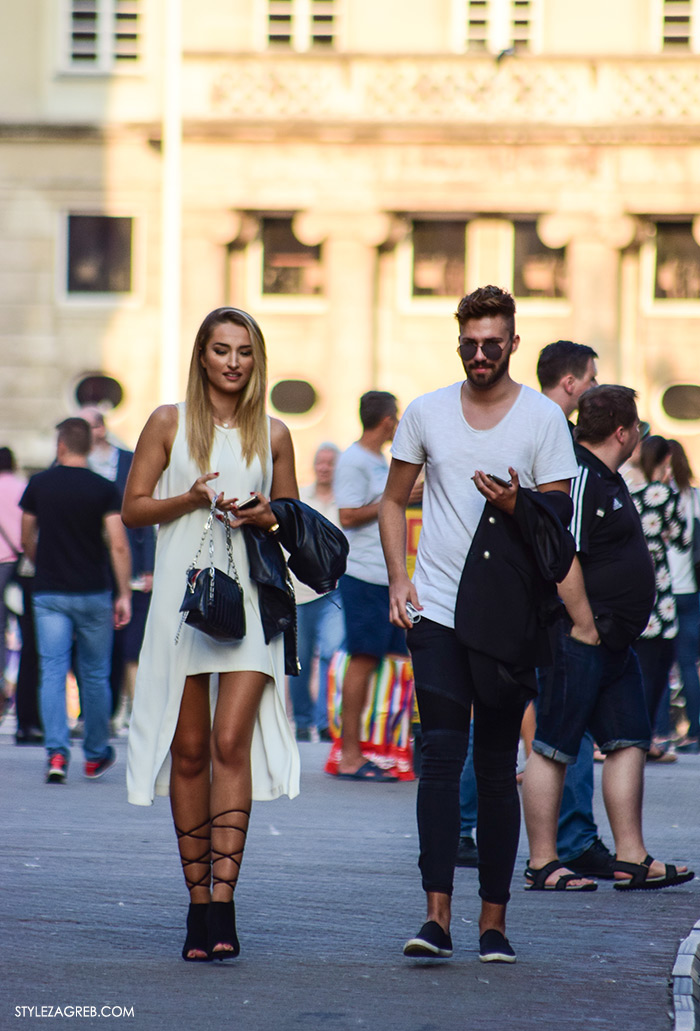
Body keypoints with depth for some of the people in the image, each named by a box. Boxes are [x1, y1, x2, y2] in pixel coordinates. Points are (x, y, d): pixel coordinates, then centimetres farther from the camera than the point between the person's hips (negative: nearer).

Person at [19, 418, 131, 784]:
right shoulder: (104, 489, -5)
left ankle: (57, 753, -18)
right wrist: (124, 595, -7)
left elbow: (26, 541, 10)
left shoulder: (38, 485, 0)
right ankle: (96, 756, 23)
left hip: (49, 593, 0)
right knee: (95, 676, 13)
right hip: (93, 594, 0)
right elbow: (118, 545, -12)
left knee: (52, 673, -2)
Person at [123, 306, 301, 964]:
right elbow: (133, 507, 6)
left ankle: (222, 905, -17)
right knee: (189, 750, 4)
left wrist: (267, 519, -3)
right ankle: (198, 901, 13)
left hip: (251, 598, 0)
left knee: (231, 742, -13)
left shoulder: (272, 434, 11)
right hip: (183, 594, 0)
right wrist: (191, 499, -10)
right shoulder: (169, 423, 7)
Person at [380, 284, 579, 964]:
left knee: (497, 767, 4)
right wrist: (398, 577, 4)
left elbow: (560, 523, 2)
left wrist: (517, 506, -18)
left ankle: (494, 920, 9)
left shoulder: (543, 418, 2)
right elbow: (393, 500, 17)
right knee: (440, 755, -10)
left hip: (506, 619, -1)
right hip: (436, 610, 1)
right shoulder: (426, 412, 8)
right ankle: (437, 916, -14)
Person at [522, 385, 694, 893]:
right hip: (580, 639, -11)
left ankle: (631, 859, 13)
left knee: (629, 743, 10)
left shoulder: (608, 479, 17)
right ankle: (543, 864, 1)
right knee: (553, 748, -3)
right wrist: (584, 626, -20)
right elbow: (562, 557, -22)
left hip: (615, 641, 11)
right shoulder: (580, 478, -15)